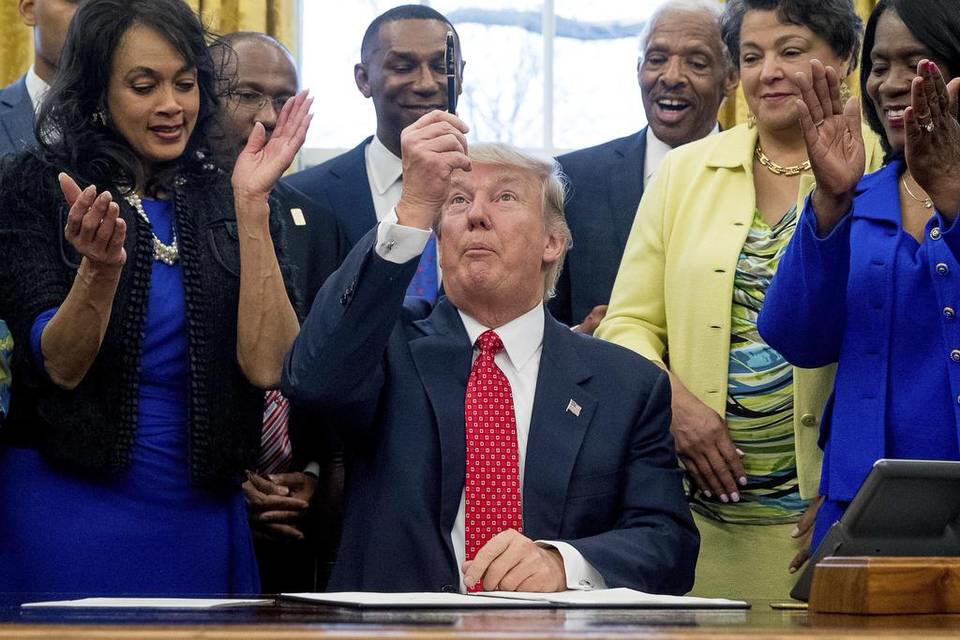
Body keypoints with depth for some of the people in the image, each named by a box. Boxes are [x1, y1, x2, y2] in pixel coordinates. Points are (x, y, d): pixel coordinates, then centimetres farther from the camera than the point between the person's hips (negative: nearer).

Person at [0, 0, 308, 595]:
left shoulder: (225, 203, 5)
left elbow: (267, 364, -9)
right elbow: (58, 365, -11)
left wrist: (251, 205, -13)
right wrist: (100, 267, -29)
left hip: (201, 520, 3)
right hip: (68, 513, -3)